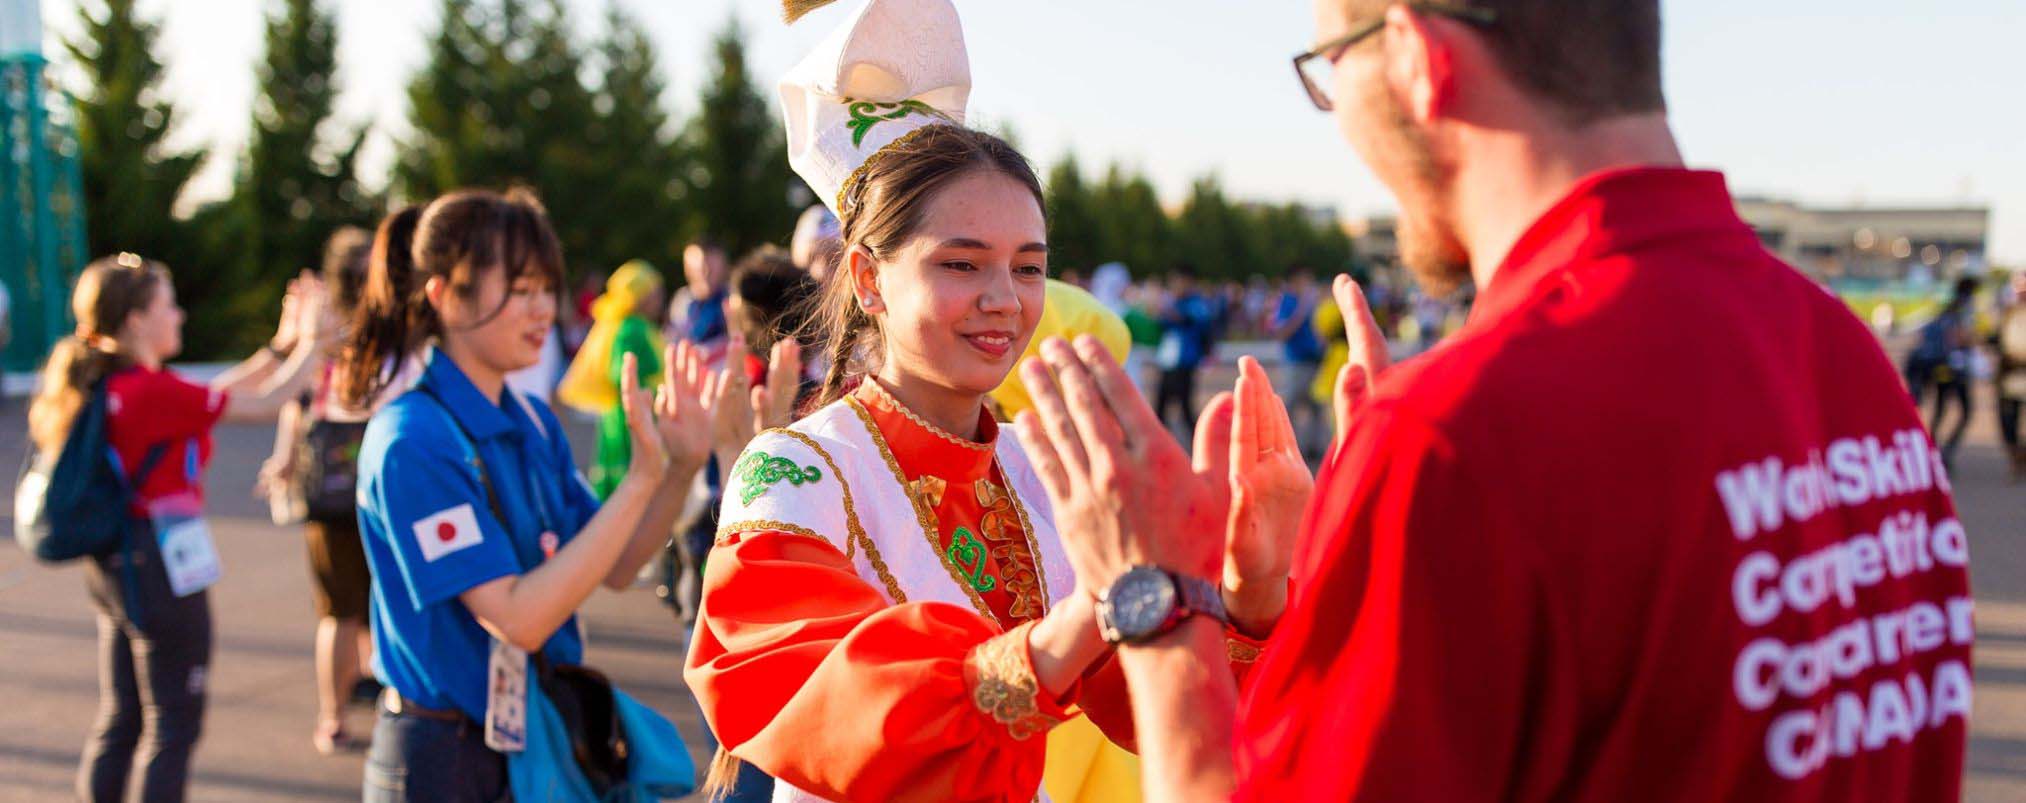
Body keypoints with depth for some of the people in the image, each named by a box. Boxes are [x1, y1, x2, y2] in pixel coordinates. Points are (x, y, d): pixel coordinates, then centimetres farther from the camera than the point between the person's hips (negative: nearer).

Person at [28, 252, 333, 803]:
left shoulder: (101, 383, 7)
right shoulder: (152, 390, -20)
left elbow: (212, 397, 14)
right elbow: (265, 405, -15)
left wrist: (282, 345, 14)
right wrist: (314, 340, -2)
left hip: (113, 566, 9)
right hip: (161, 566, -9)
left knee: (120, 718, 17)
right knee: (174, 724, 3)